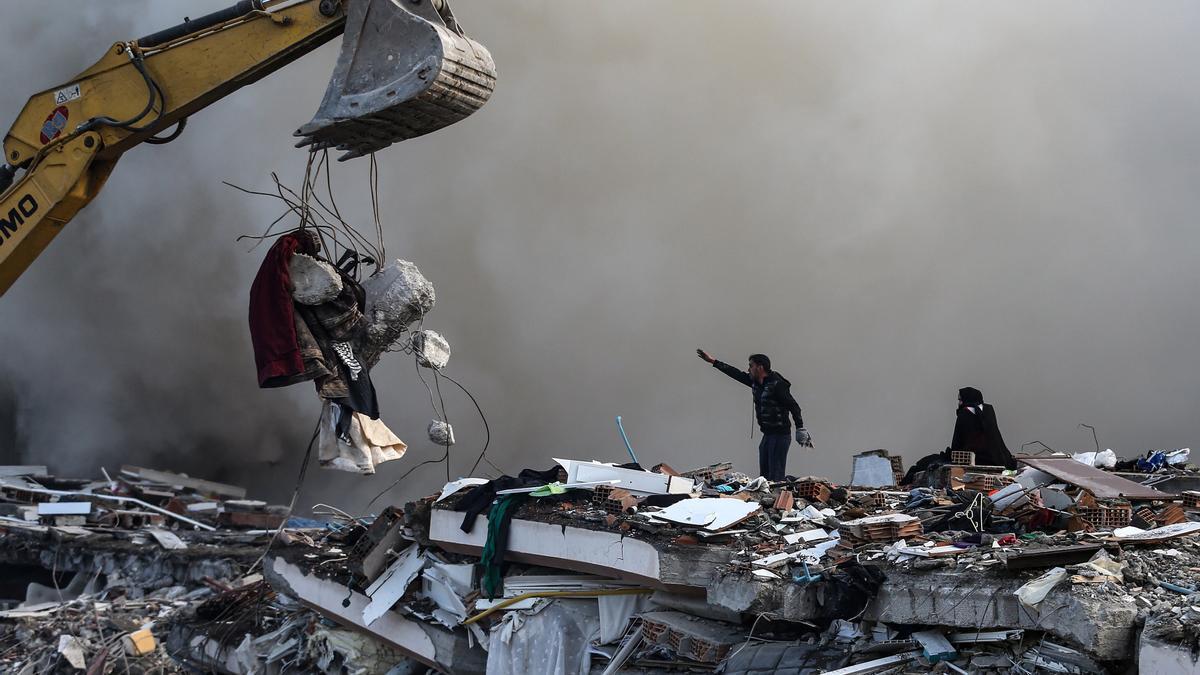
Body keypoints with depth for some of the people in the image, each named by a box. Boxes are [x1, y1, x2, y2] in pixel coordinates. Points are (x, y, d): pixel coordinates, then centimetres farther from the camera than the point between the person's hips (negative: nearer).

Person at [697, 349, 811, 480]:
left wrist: (801, 430, -20)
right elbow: (736, 374, 18)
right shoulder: (756, 382, 9)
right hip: (767, 435, 9)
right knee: (764, 476, 9)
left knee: (775, 477, -13)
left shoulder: (777, 385, -15)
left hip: (780, 436, -9)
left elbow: (794, 407, -16)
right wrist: (713, 361, 22)